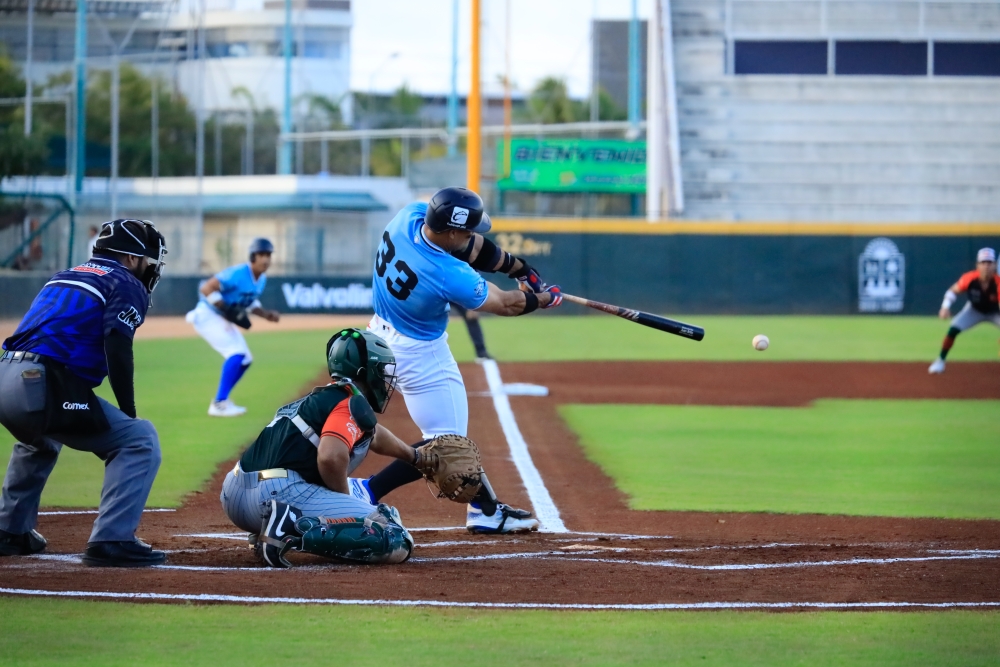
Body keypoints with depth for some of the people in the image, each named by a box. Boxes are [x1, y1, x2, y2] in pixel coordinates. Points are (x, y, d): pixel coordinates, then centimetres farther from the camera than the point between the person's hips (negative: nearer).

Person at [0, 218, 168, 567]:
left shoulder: (63, 277, 30)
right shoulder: (126, 285, 5)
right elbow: (117, 350, -9)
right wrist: (128, 416, -5)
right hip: (44, 388, -8)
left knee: (40, 441, 40)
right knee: (140, 440, -1)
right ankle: (111, 540, -12)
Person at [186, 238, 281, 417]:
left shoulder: (261, 279, 4)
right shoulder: (237, 274, -25)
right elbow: (206, 288, -29)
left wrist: (266, 314, 1)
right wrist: (228, 310, -30)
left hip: (223, 321, 10)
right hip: (208, 315, -10)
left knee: (245, 360, 8)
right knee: (236, 353, -22)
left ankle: (221, 401, 19)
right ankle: (219, 404, -21)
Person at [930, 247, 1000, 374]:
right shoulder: (969, 279, -29)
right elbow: (953, 291, -12)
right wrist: (945, 307, -28)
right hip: (974, 310, 1)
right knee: (953, 329, -18)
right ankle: (940, 361, 0)